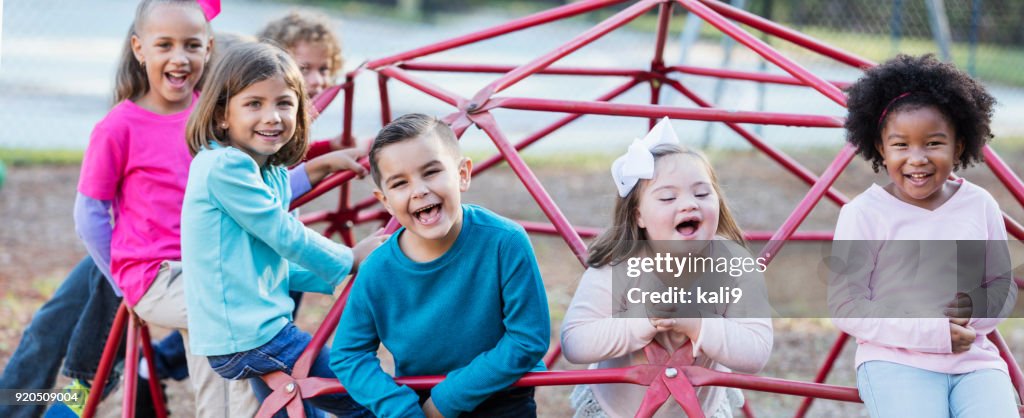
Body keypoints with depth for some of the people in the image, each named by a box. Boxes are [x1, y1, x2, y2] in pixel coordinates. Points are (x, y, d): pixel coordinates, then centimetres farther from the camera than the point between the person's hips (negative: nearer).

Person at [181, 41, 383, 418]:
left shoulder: (275, 175, 13)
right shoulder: (224, 167, -16)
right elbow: (284, 235, -14)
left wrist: (338, 277, 9)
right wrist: (350, 260, -1)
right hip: (248, 340, -10)